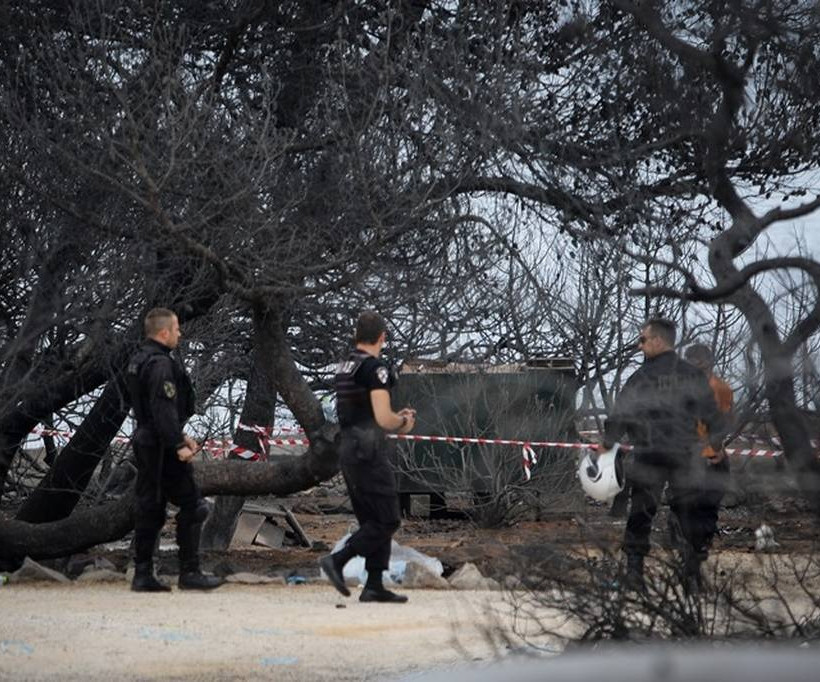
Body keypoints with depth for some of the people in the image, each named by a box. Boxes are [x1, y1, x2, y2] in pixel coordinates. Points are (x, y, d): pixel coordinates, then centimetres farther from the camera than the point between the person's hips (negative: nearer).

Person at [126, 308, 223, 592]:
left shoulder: (138, 360, 15)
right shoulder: (161, 364, -17)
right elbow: (164, 409, -24)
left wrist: (180, 435, 23)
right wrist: (178, 445, -22)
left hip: (144, 441, 10)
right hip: (162, 448, -10)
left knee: (149, 508, 10)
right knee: (192, 506, -2)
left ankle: (142, 574, 10)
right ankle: (189, 573, -1)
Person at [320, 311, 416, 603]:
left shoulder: (344, 368, 15)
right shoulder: (375, 368, -13)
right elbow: (384, 419, -20)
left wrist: (396, 416, 21)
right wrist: (403, 422, 1)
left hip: (348, 447, 9)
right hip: (369, 450, -9)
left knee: (372, 521, 11)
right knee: (387, 521, -5)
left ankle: (374, 586, 9)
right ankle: (337, 560, -15)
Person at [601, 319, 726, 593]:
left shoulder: (641, 377, -8)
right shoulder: (694, 376, 1)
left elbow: (620, 416, -7)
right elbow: (712, 417, 6)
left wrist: (607, 443, 7)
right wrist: (716, 444, 21)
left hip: (648, 458, -2)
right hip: (687, 457, 2)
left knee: (640, 514, 8)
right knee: (691, 515, 9)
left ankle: (634, 570, 7)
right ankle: (692, 572, 7)